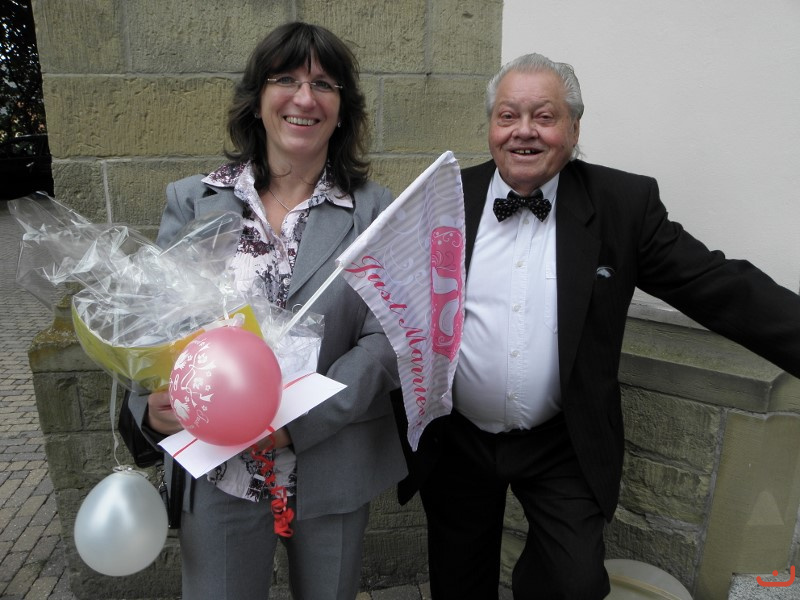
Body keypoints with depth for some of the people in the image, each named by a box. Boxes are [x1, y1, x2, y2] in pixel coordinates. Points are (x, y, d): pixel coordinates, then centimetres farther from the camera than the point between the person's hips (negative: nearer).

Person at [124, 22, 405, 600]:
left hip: (331, 467, 0)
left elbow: (386, 339, -10)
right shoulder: (191, 200, -1)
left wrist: (298, 422, -20)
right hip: (215, 471, 1)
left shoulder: (375, 210, -5)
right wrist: (153, 405, -20)